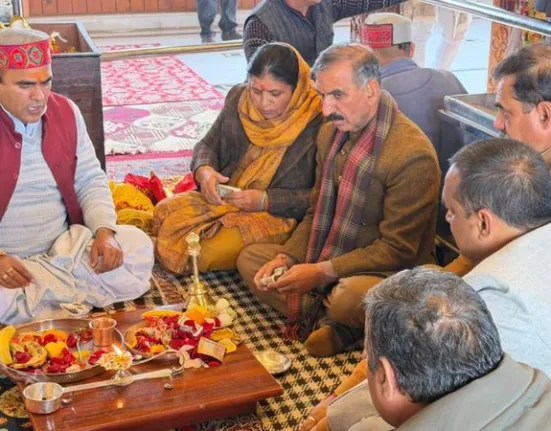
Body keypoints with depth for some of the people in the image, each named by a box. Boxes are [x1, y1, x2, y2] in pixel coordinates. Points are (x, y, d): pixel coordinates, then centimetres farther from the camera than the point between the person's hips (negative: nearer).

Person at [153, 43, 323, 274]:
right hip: (225, 198, 6)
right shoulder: (239, 98, 1)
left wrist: (265, 200, -22)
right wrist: (204, 171, -13)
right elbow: (208, 144, 11)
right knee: (164, 213, -15)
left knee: (217, 250, -28)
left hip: (278, 213, -5)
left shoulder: (318, 122, -16)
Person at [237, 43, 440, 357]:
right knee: (250, 257, 3)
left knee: (347, 298, -39)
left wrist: (323, 272, -23)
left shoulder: (413, 154, -23)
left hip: (389, 273, -8)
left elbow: (397, 249, -22)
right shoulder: (331, 134, 4)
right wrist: (286, 258, -5)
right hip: (326, 261, 8)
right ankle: (333, 323, -12)